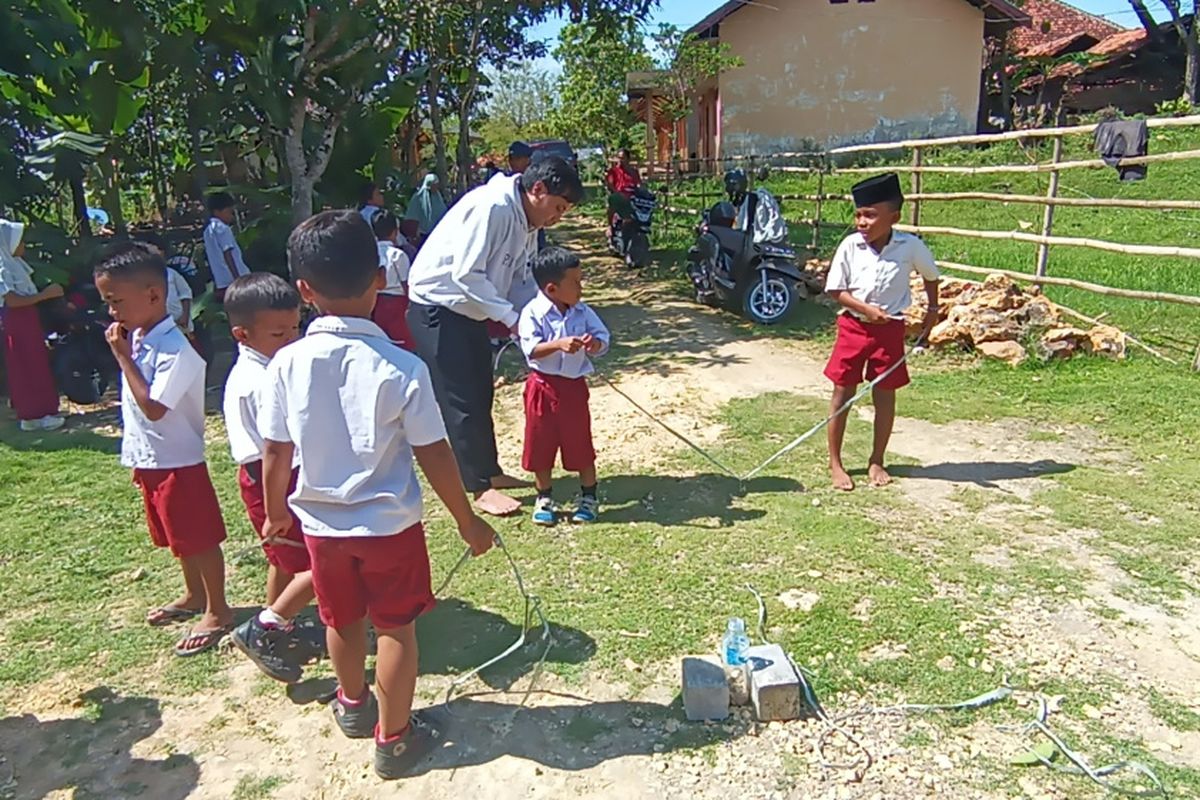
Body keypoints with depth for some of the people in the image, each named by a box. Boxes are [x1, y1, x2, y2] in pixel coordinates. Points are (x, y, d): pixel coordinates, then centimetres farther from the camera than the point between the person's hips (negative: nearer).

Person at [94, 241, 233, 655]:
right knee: (179, 538, 23)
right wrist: (137, 457, 17)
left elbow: (152, 407, -27)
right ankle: (194, 595, 41)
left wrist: (123, 356, -21)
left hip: (178, 462, -9)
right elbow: (134, 405, 13)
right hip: (149, 461, 9)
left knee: (199, 539, 5)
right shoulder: (136, 339, 5)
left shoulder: (174, 350, -23)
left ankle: (218, 611, 19)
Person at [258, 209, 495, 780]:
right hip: (390, 524, -3)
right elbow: (434, 457, -15)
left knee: (342, 621, 24)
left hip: (320, 522, 3)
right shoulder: (401, 369, -21)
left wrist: (276, 511, 15)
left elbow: (275, 455, -4)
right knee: (395, 627, 14)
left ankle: (353, 705, 49)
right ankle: (394, 739, 29)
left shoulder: (287, 363, -13)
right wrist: (467, 522, -2)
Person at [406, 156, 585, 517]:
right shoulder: (491, 206, -24)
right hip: (437, 308, -10)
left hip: (471, 310, 10)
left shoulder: (526, 220, 4)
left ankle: (490, 471, 30)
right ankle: (480, 488, 6)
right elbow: (466, 274, -27)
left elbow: (519, 276, 9)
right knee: (460, 400, -3)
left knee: (480, 395, 17)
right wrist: (511, 318, -25)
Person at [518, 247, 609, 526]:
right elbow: (531, 349, -21)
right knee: (541, 445, 9)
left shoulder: (583, 312, 0)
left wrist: (594, 343, -22)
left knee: (580, 444, 9)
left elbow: (602, 339, 1)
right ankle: (544, 499, 26)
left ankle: (589, 498, 25)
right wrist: (559, 345, -36)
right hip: (543, 386, -2)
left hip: (574, 386, 2)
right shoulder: (533, 313, -12)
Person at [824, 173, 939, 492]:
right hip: (853, 326, -1)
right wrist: (866, 309, -18)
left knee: (885, 395, 9)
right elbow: (835, 290, -7)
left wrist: (932, 309, 13)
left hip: (891, 328, 1)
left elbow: (931, 275, 12)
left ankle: (876, 461, 25)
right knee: (843, 393, 3)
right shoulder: (850, 246, -10)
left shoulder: (911, 246, -8)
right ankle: (835, 462, 15)